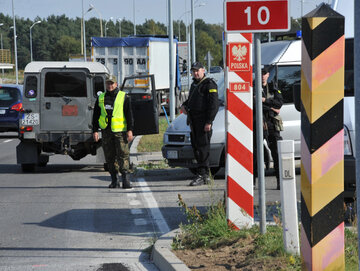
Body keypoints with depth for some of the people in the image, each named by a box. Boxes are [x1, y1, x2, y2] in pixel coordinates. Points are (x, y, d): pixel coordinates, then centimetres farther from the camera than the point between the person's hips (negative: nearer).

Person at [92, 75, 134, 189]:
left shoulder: (123, 97, 4)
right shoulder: (101, 98, 14)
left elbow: (129, 115, 0)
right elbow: (95, 115, 16)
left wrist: (130, 130, -8)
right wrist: (95, 130, 7)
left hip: (120, 131, -3)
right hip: (106, 132, 3)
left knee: (123, 155, -10)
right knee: (109, 157, 5)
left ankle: (126, 179, -11)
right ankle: (114, 180, 11)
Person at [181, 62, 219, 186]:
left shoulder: (209, 84, -8)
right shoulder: (194, 84, 21)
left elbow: (214, 104, -15)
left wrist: (209, 121, -21)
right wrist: (184, 105, 13)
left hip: (203, 121, -9)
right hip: (194, 121, 10)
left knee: (203, 148, -11)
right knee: (196, 148, 10)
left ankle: (201, 175, -13)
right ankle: (205, 175, 16)